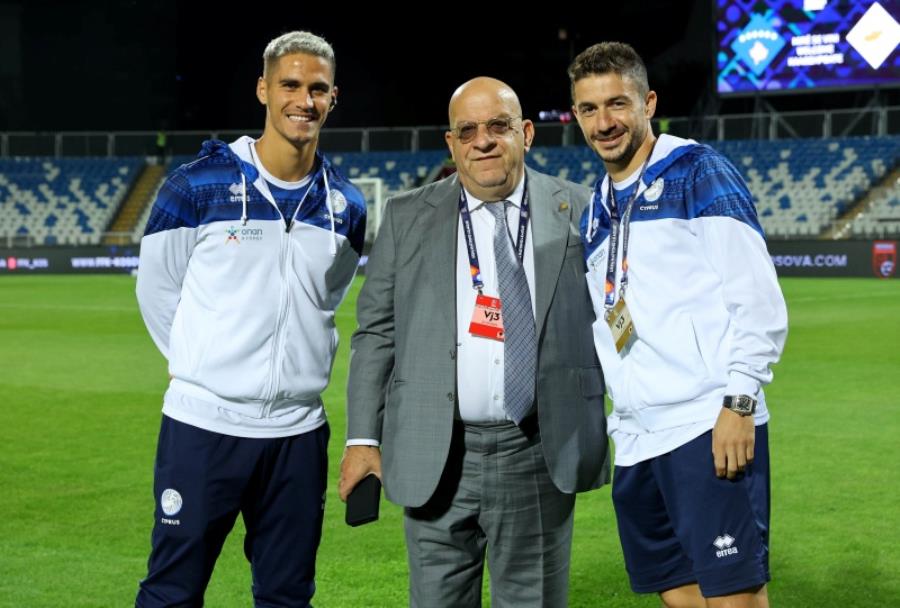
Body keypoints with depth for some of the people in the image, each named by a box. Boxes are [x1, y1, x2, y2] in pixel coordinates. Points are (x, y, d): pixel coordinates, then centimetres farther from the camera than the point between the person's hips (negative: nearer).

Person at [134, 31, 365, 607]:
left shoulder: (345, 207, 5)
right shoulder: (200, 184, -7)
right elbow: (157, 289, 3)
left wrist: (307, 364, 12)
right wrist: (207, 366, 7)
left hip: (298, 430, 4)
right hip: (204, 424, -3)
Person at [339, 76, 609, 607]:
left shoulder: (578, 211, 4)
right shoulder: (408, 217, 6)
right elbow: (376, 332, 6)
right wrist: (364, 437, 0)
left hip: (542, 455, 0)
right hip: (436, 457, 1)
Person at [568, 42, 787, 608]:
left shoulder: (696, 172, -1)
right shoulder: (596, 211, 19)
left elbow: (758, 299, -8)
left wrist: (740, 402, -16)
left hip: (708, 427, -7)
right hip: (636, 441, 7)